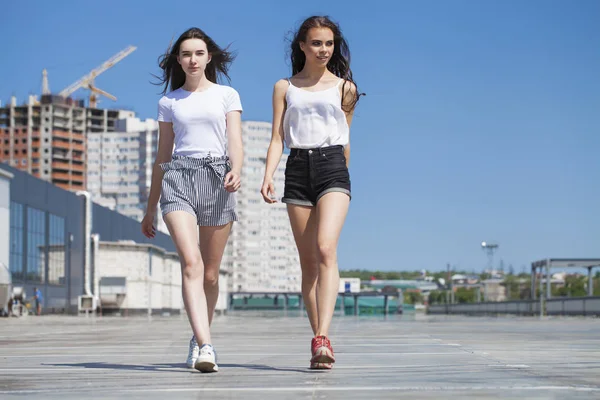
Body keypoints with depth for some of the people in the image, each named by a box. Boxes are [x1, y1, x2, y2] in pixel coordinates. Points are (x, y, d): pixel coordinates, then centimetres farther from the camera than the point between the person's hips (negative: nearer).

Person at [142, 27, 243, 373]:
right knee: (191, 262, -20)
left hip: (216, 176, 0)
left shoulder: (227, 95, 12)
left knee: (210, 273, 4)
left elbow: (236, 142, 2)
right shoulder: (169, 102, 16)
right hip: (178, 177, 0)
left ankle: (200, 337, 26)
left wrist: (236, 171, -21)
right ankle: (206, 346, -30)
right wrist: (150, 208, 19)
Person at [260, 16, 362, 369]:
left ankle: (323, 337, -30)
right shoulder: (284, 88, 13)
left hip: (332, 166, -2)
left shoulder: (344, 88, 11)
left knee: (326, 249, -22)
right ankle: (319, 340, 9)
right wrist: (268, 177, -8)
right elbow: (277, 138, 7)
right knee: (308, 261, 3)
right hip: (298, 169, 2)